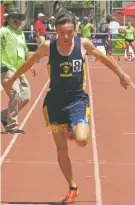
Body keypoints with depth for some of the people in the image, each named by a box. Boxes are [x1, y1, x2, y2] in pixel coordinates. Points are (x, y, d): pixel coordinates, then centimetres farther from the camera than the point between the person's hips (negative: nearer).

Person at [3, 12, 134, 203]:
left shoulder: (83, 44, -9)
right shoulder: (48, 47, -8)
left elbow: (104, 58, 9)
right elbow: (30, 62, 10)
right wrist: (12, 79, 20)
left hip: (78, 99, -1)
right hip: (55, 101, 1)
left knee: (82, 140, -23)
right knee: (61, 149, 4)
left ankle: (76, 131, 16)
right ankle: (73, 188, 21)